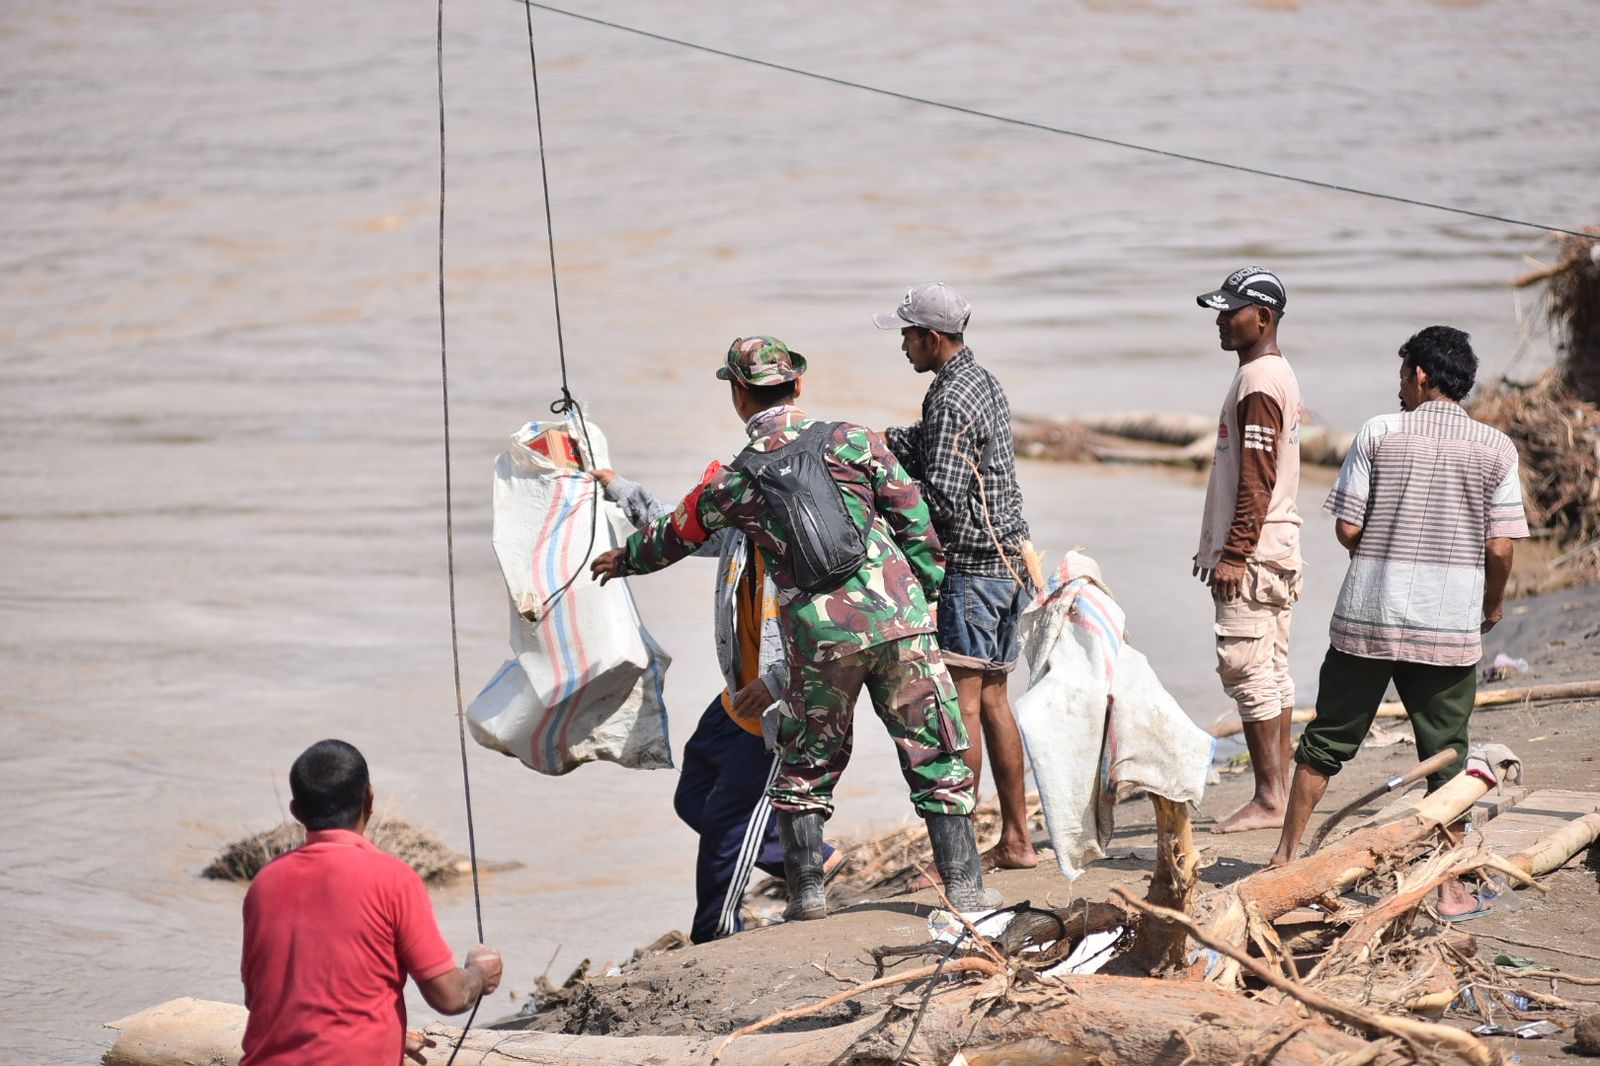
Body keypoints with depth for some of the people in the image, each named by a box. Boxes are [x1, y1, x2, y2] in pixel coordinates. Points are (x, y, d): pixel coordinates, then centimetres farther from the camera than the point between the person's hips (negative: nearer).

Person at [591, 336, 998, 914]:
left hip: (819, 639, 0)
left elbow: (672, 536, 24)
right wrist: (929, 588, 17)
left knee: (806, 767, 18)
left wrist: (623, 559, 44)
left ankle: (807, 890, 17)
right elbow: (915, 519, 4)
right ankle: (964, 883, 4)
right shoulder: (852, 439, 4)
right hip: (897, 617, 0)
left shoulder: (732, 480, 6)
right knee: (933, 756, 7)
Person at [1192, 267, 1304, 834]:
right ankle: (1279, 793, 15)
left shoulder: (1258, 382, -16)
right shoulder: (1274, 373, 17)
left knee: (1247, 670, -9)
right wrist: (1220, 545, 23)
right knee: (1271, 672, 12)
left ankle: (1268, 799, -9)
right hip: (1274, 550, 11)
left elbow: (1257, 481, -21)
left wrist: (1235, 553, -21)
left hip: (1252, 553, -11)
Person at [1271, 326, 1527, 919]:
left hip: (1367, 618, 0)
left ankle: (1286, 856, 20)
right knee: (1445, 757, 7)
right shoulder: (1495, 448, -1)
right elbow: (1500, 547, -4)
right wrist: (1493, 605, 15)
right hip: (1450, 626, 0)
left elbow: (1347, 527, -4)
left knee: (1328, 740, 13)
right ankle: (1450, 888, 6)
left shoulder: (1379, 433, -3)